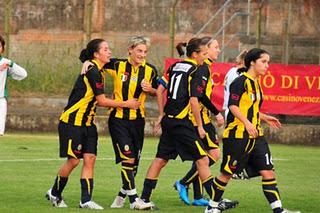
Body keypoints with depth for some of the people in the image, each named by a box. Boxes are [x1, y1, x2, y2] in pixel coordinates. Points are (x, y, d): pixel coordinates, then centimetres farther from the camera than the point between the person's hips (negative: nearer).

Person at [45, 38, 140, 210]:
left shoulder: (98, 70, 11)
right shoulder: (92, 71, -18)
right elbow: (101, 100, -15)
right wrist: (126, 104, -8)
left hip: (87, 123, 9)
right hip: (72, 122, -9)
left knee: (89, 159, -1)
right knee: (73, 160, -4)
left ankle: (86, 200, -3)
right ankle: (54, 193, 16)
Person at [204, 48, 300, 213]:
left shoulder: (256, 83, 16)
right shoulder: (241, 82, -11)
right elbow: (233, 106, -20)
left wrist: (265, 118, 20)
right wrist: (247, 123, -28)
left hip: (255, 135, 8)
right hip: (237, 135, -8)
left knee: (268, 171, -1)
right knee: (227, 172, 2)